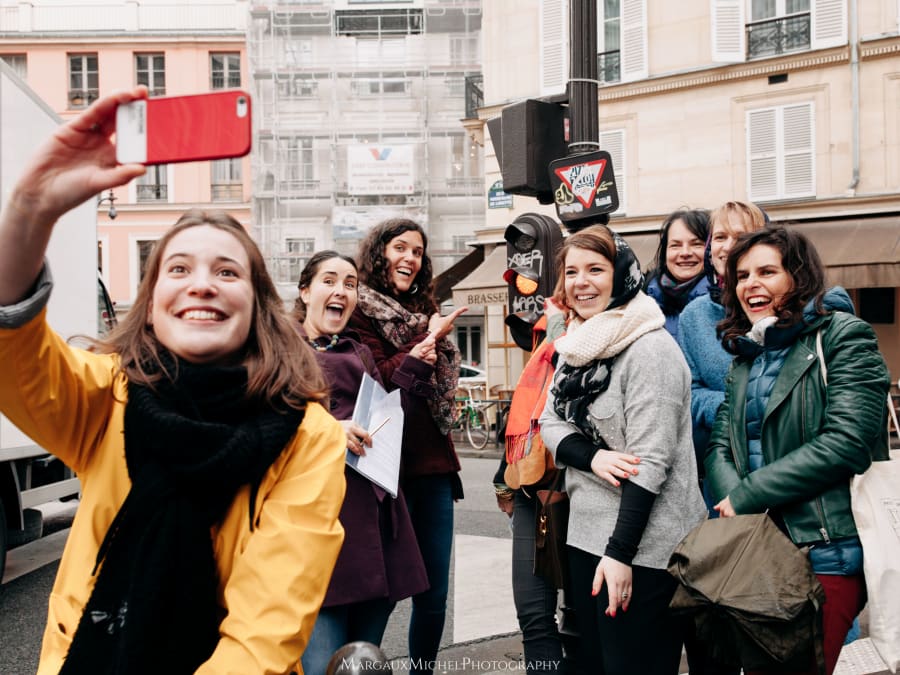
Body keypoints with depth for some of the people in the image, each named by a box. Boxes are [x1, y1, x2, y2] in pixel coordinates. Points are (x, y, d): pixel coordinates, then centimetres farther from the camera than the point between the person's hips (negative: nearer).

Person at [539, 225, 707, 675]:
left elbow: (649, 461, -19)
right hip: (585, 535, 8)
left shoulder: (650, 348, -15)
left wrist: (620, 552, -21)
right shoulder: (576, 347, 10)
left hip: (642, 547, -8)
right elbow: (550, 422, 6)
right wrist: (593, 457, -15)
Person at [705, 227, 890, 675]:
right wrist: (733, 499, -13)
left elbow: (846, 442, -17)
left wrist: (745, 498, -15)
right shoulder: (745, 356, 15)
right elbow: (719, 446, 9)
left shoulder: (843, 337, -5)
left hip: (826, 552, -6)